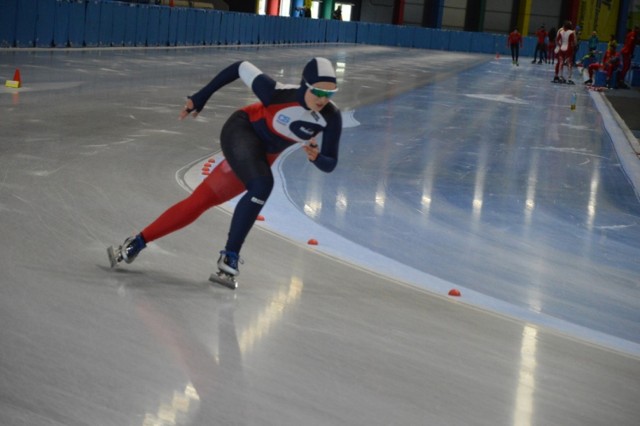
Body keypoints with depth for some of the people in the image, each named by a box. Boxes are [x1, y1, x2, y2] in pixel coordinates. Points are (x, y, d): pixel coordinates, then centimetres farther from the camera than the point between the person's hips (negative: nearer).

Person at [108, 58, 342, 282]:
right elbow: (241, 67, -15)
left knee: (200, 200, 3)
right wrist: (201, 97, -8)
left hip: (264, 154, 4)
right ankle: (230, 255, -19)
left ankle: (138, 242, 13)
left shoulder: (331, 118, -21)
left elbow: (329, 164, -13)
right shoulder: (279, 94, -30)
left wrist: (316, 156, -37)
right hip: (241, 131, -4)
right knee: (262, 185, -32)